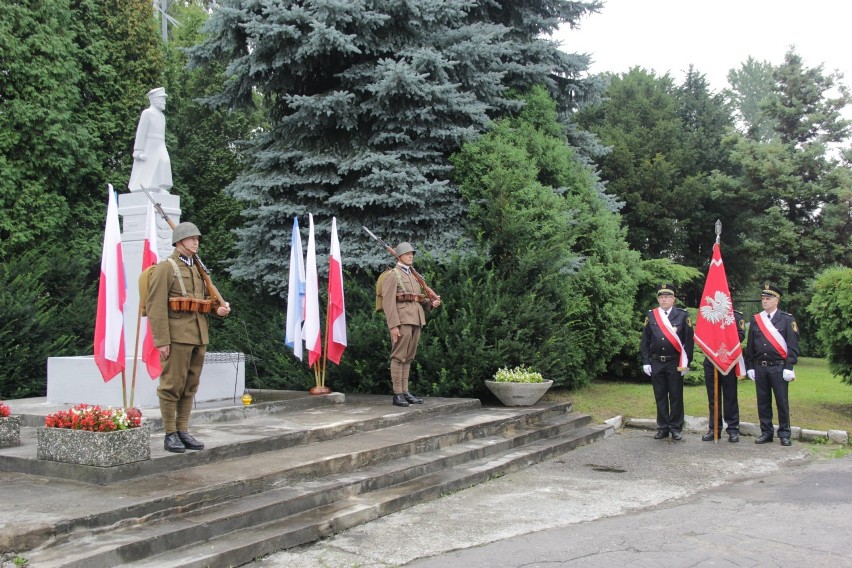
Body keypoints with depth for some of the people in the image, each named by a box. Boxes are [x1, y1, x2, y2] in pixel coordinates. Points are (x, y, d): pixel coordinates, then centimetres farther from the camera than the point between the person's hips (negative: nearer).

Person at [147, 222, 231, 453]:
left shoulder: (197, 269, 19)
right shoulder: (165, 268, -4)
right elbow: (156, 307, -11)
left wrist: (218, 308, 6)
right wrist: (161, 340, -18)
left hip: (199, 336, 8)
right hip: (178, 336, -8)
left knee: (190, 386, 11)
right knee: (173, 385, -2)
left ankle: (183, 431, 18)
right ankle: (170, 435, 4)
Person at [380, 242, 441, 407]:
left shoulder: (413, 275, 22)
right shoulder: (392, 275, -4)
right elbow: (388, 302, -12)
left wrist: (431, 303, 5)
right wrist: (393, 325, -20)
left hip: (416, 319, 8)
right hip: (402, 320, -8)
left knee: (408, 357, 9)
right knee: (399, 357, -6)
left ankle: (405, 392, 13)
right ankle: (397, 394, -4)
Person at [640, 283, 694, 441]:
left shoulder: (682, 315, -1)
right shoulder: (651, 316, 5)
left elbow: (688, 341, -1)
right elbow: (645, 341, 7)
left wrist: (686, 363, -6)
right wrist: (646, 362, 0)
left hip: (675, 363, -2)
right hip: (656, 363, 2)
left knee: (676, 396, 3)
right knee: (660, 396, 7)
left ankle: (676, 428, 11)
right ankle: (663, 428, 15)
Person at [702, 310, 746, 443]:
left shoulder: (736, 315, 2)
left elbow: (740, 335, -6)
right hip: (710, 360, 3)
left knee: (730, 396, 2)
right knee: (713, 397, 7)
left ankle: (733, 429, 8)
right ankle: (714, 428, 14)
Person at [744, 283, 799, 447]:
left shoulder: (787, 319, -1)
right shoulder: (755, 320, 10)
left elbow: (793, 346, -4)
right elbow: (750, 346, 12)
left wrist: (789, 368, -11)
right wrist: (750, 367, 7)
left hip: (778, 367, -3)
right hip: (760, 368, 3)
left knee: (782, 402, 1)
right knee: (763, 402, 7)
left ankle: (784, 434, 10)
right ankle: (766, 432, 16)